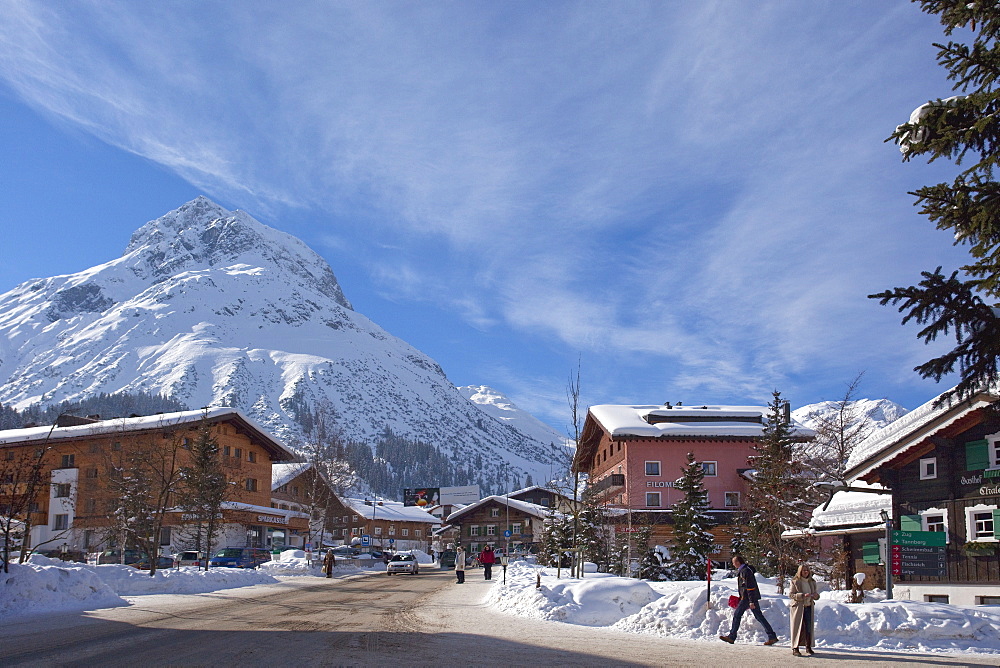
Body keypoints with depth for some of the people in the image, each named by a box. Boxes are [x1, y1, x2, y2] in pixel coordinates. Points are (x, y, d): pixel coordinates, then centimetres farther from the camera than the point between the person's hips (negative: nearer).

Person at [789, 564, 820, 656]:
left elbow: (816, 594, 17)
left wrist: (815, 595, -8)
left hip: (809, 607, 5)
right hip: (798, 607, -5)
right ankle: (795, 648, -3)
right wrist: (802, 595, -21)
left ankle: (808, 647, 17)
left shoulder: (812, 582, 11)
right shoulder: (795, 582, -4)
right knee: (798, 627, -5)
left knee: (809, 628, 5)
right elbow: (790, 594, -10)